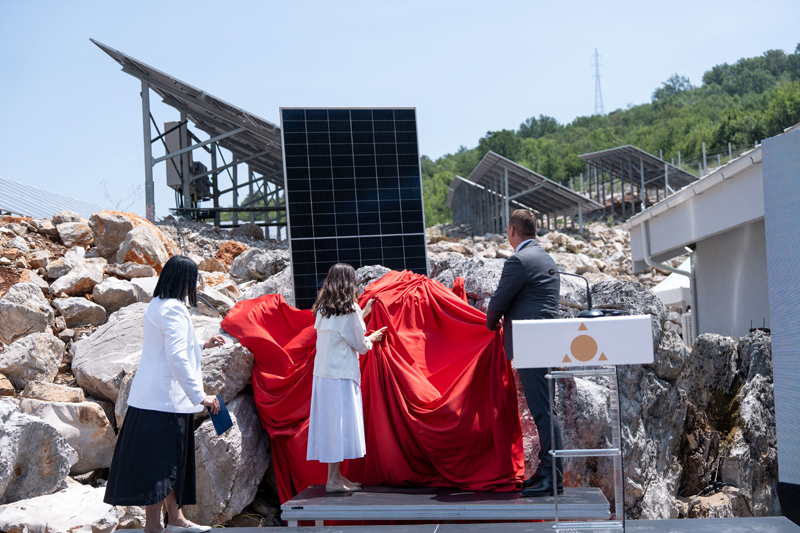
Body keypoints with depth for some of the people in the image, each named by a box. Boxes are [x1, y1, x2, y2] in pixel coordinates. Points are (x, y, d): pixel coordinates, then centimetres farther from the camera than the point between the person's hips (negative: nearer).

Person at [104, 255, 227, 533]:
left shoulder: (156, 306, 14)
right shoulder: (173, 310, -16)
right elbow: (177, 359, -23)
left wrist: (202, 345, 30)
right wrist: (200, 395, -21)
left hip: (151, 394, 10)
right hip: (166, 397, -10)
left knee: (171, 460, 15)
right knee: (160, 460, -3)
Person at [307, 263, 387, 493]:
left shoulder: (322, 309, 10)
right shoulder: (349, 309, -11)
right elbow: (359, 345, -6)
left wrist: (362, 314, 28)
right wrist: (371, 338, 16)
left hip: (322, 372, 8)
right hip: (341, 374, -8)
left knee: (330, 422, 11)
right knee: (340, 422, -3)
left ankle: (335, 475, 18)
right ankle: (333, 480, -1)